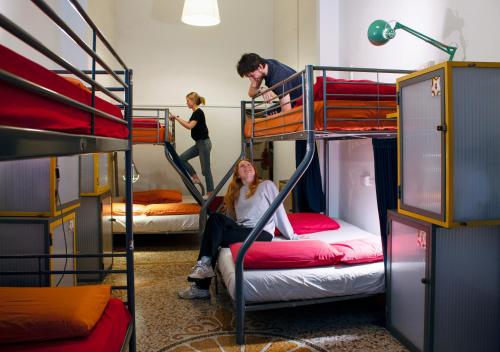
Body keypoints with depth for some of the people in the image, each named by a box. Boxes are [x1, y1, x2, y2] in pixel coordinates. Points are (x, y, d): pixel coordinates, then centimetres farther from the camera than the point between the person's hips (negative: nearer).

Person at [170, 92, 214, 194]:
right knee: (182, 158, 6)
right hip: (199, 144, 9)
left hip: (204, 143, -9)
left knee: (205, 169, -2)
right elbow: (188, 123, 29)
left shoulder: (199, 112, -16)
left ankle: (210, 192, 8)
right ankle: (196, 178, 13)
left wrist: (177, 118, -20)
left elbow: (189, 126, -26)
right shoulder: (195, 113, 12)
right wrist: (178, 118, 22)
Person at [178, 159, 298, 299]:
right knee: (216, 217, -23)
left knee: (215, 235, -24)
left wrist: (291, 236, 6)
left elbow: (279, 212, 4)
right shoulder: (235, 192, 21)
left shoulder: (267, 185, 6)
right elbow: (231, 217, 19)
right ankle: (204, 264, -23)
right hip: (241, 230, 5)